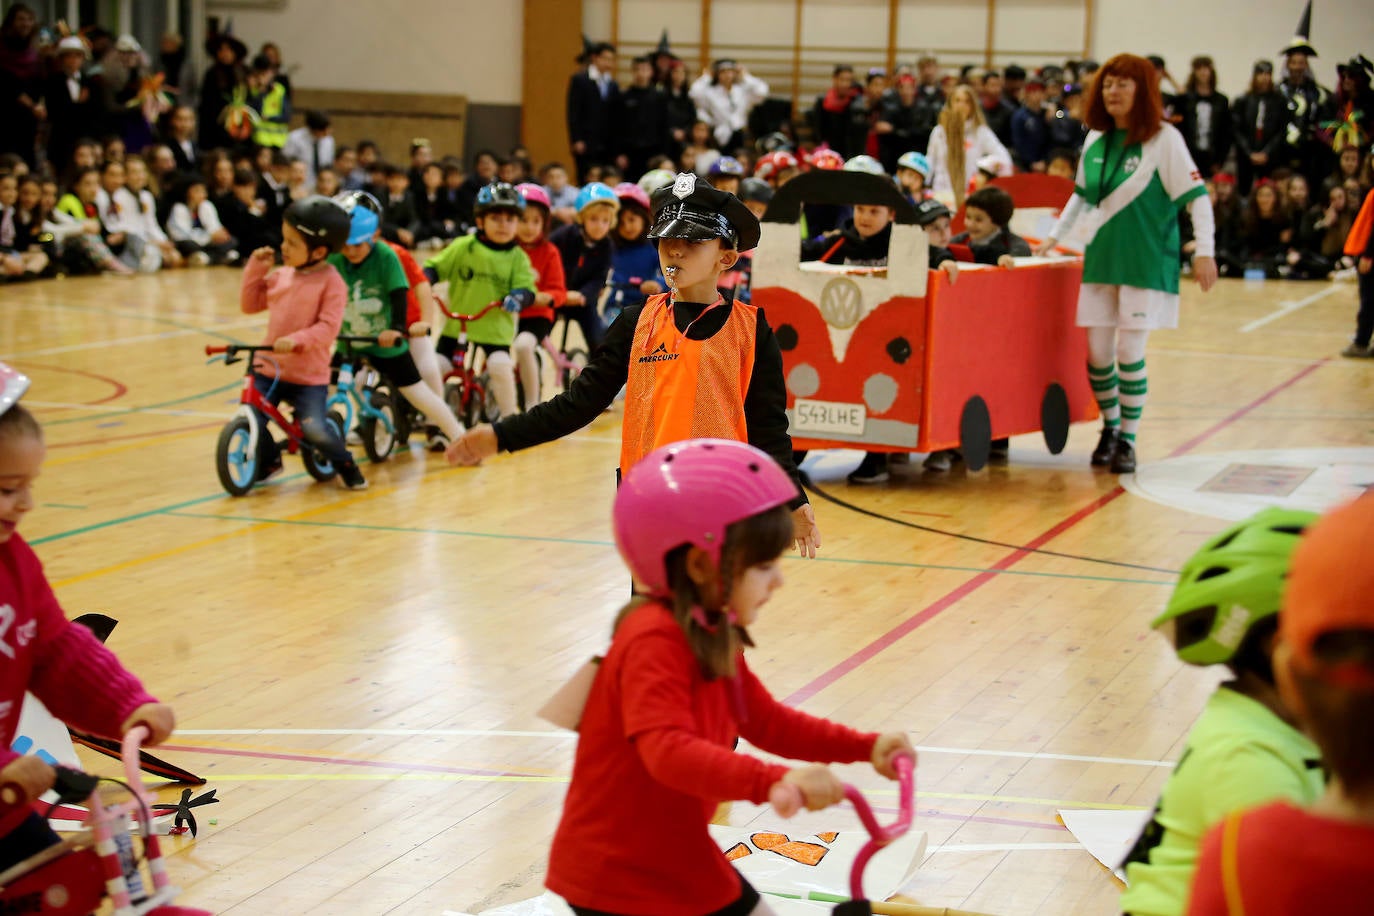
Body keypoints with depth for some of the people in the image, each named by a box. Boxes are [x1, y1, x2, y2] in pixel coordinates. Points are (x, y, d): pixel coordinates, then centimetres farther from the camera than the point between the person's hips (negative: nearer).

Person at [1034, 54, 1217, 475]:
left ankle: (1128, 439, 6)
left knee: (1129, 351, -8)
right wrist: (1055, 236, 22)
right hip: (1101, 256, 5)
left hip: (1147, 261, -5)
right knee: (1096, 352, 4)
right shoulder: (1096, 140, 7)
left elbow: (1197, 195, -10)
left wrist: (1204, 251, -17)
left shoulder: (1164, 139, -8)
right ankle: (1110, 427, 25)